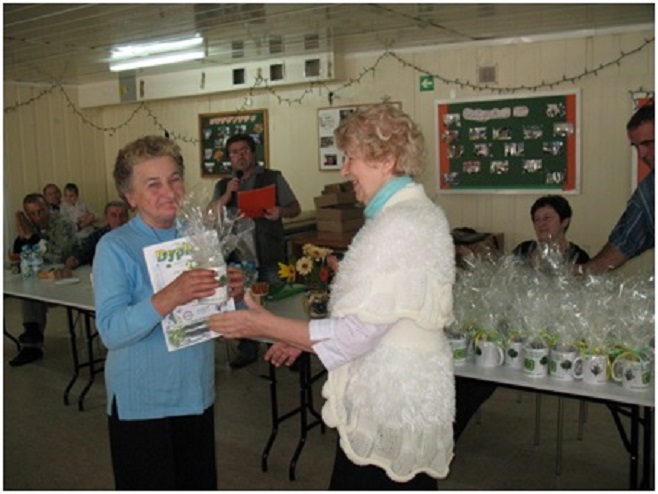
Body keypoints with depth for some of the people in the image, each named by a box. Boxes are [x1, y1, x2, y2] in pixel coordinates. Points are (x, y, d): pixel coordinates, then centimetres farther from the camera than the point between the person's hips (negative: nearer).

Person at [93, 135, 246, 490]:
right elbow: (110, 331, -22)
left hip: (198, 394, 5)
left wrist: (234, 294, -11)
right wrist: (170, 298, -35)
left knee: (200, 483, 17)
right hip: (141, 403, -5)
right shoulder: (115, 248, -12)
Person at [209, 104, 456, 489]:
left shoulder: (398, 226, -23)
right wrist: (307, 338, 13)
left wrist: (267, 326, -14)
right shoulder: (423, 212, 9)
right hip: (414, 397, 10)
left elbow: (356, 332, -23)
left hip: (386, 410, -10)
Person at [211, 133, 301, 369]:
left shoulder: (273, 178, 6)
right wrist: (227, 195, -11)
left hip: (269, 254, -3)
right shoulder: (223, 185, 14)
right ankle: (247, 351, 24)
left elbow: (295, 208, 5)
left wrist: (280, 212, -18)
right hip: (238, 254, 3)